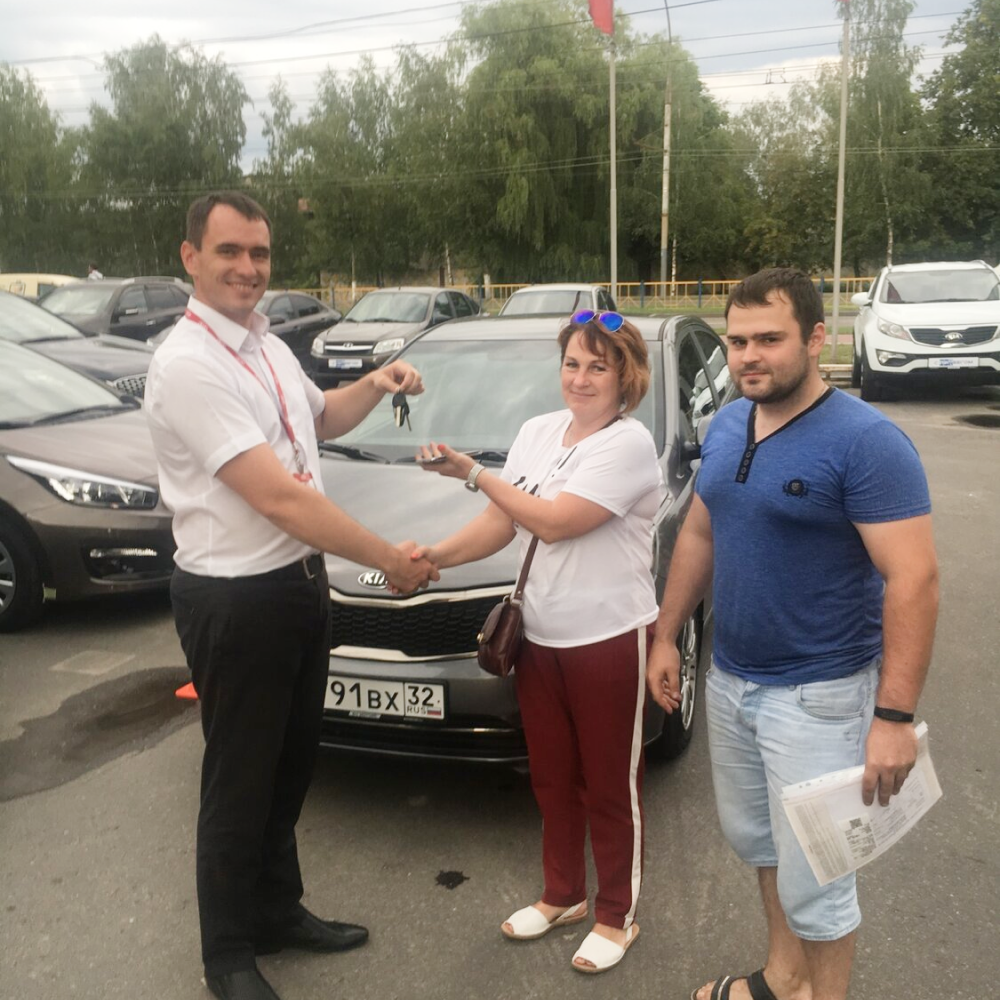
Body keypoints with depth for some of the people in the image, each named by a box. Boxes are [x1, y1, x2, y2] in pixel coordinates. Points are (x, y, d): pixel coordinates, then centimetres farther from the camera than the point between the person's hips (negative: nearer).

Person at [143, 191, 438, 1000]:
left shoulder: (268, 346, 7)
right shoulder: (188, 365, -21)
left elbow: (320, 419, 27)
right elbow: (280, 498, -26)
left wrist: (375, 385, 6)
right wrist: (390, 559, -19)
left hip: (300, 584, 9)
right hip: (236, 603, -8)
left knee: (289, 770, 22)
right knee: (240, 786, 8)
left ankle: (279, 912, 43)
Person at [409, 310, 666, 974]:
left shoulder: (628, 443, -15)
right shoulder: (538, 432, 8)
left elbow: (554, 521, -21)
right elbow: (501, 523, 6)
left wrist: (473, 473, -15)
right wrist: (435, 556, -10)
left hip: (610, 639, -6)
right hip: (541, 637, 7)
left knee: (611, 787, 10)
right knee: (553, 779, 20)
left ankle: (617, 916, 29)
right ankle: (562, 895, 40)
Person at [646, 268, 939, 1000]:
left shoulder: (866, 441, -19)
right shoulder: (726, 426, 3)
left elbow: (914, 579, -22)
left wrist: (894, 715, -26)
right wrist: (667, 635, 11)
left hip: (816, 694, -7)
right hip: (728, 679, 7)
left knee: (813, 876, 4)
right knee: (757, 840, 22)